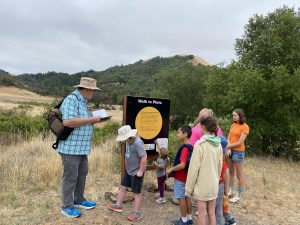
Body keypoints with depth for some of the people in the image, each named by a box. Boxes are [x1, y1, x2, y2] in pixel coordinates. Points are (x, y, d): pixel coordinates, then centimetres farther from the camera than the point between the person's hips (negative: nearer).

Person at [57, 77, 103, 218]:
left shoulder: (81, 101, 14)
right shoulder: (71, 100, -17)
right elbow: (68, 122, -29)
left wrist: (94, 120, 5)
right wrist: (91, 119, -21)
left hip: (81, 147, 10)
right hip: (71, 148, -10)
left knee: (82, 175, 18)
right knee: (70, 177, 3)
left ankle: (79, 200, 34)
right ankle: (67, 206, 19)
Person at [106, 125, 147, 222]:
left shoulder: (137, 143, -28)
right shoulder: (129, 141, 1)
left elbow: (144, 157, -31)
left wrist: (141, 171, -25)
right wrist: (127, 166, 17)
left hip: (136, 172, -9)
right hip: (128, 170, 9)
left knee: (137, 192, 4)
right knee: (123, 187, 19)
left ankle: (137, 213, 19)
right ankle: (118, 206, 37)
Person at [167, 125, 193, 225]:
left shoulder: (184, 148, -24)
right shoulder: (190, 147, 5)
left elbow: (182, 165, -30)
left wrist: (171, 169, -18)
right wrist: (173, 168, 17)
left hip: (180, 178, -9)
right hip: (186, 177, 9)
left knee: (181, 198, 4)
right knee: (187, 197, 16)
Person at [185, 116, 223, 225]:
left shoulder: (200, 144, -18)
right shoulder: (218, 144, 1)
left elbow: (194, 167, -16)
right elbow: (220, 165, 9)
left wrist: (189, 187, -8)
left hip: (202, 185, -6)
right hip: (213, 184, 6)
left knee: (201, 214, 8)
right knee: (212, 213, 18)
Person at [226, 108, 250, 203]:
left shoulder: (245, 126, -13)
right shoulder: (233, 125, 7)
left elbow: (240, 142, -17)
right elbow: (228, 138, 4)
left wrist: (228, 146, -11)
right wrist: (228, 148, -11)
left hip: (239, 152, -7)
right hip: (231, 150, 7)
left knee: (239, 174, 4)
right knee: (231, 172, 16)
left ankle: (238, 195, 16)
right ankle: (231, 191, 30)